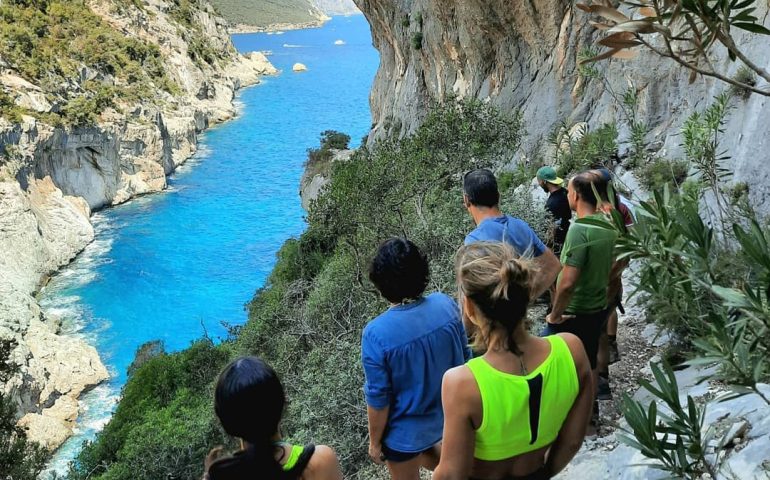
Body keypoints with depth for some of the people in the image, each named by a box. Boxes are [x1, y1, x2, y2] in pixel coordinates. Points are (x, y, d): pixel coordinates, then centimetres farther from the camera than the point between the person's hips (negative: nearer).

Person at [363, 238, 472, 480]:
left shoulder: (376, 333, -31)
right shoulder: (446, 304, -19)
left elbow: (379, 398, -20)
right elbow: (465, 356, -3)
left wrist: (375, 442, -3)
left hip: (406, 431, -4)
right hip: (448, 414, 4)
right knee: (424, 450, 36)